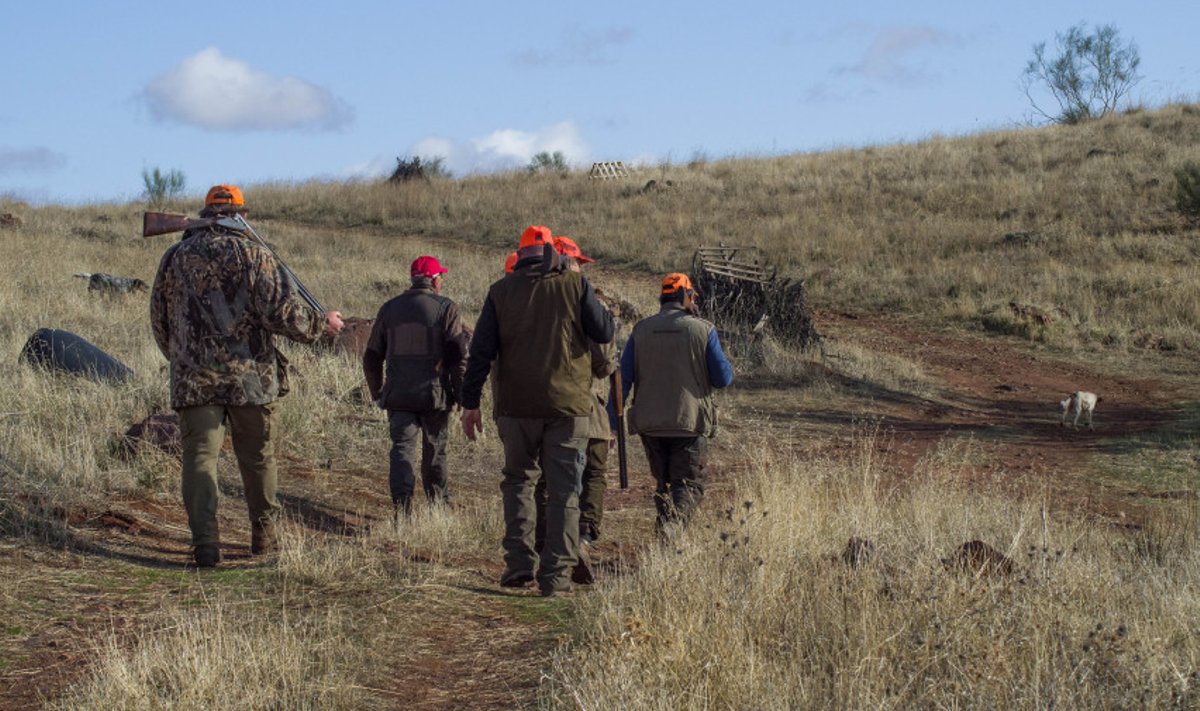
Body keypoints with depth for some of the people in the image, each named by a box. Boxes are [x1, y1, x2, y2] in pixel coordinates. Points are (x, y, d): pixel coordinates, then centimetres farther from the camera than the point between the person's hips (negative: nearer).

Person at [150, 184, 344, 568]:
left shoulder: (174, 257, 8)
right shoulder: (252, 254, -3)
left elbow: (159, 322, 16)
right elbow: (282, 312, -11)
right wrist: (321, 323, 5)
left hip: (193, 378, 1)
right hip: (249, 375, -1)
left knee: (200, 456, -2)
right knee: (257, 457, 13)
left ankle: (205, 542, -16)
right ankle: (264, 534, 25)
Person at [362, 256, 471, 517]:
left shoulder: (389, 309, 8)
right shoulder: (446, 308, -4)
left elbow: (372, 357, 12)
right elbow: (458, 355, -10)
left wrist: (377, 393, 22)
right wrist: (462, 393, -1)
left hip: (398, 395, 2)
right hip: (435, 394, -2)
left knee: (402, 448, -2)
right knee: (435, 452, 12)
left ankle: (401, 505, -20)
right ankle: (439, 503, 25)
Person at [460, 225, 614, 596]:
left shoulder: (501, 291, 3)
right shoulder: (575, 284, -2)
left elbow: (481, 350, 2)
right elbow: (604, 333, 0)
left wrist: (470, 402, 7)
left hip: (517, 405, 1)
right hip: (568, 403, -1)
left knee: (518, 480, 16)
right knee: (563, 490, 4)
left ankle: (520, 562, 5)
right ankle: (556, 573, 1)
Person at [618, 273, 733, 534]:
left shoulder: (641, 330, 4)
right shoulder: (703, 330, -3)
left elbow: (622, 378, 1)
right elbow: (723, 378, -2)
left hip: (650, 424, 3)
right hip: (690, 422, -3)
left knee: (663, 482, 18)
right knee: (688, 483, 1)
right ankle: (674, 519, -25)